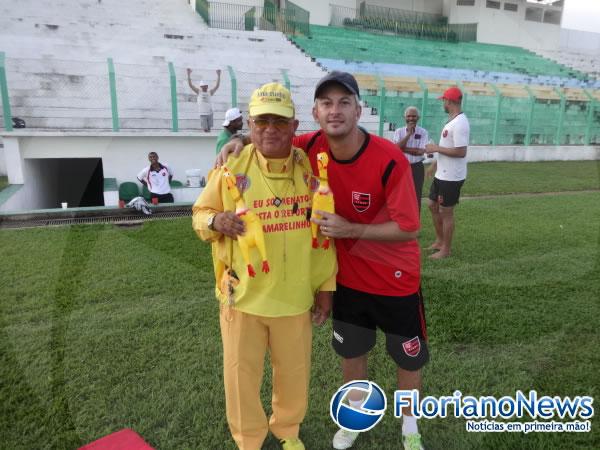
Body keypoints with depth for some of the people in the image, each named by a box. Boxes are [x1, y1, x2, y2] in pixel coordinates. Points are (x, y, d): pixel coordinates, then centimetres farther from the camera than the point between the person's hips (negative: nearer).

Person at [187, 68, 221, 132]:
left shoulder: (210, 92, 7)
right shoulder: (198, 92, 4)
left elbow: (217, 86, 0)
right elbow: (190, 85, -1)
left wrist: (218, 75, -6)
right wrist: (189, 74, -8)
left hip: (210, 113, 2)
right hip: (202, 114, -2)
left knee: (209, 128, 6)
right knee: (205, 129, -6)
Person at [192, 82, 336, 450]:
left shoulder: (309, 168, -4)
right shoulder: (232, 167, -10)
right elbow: (200, 213, 2)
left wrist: (326, 286, 4)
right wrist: (215, 221, -23)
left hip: (295, 295, 2)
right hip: (243, 294, -1)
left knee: (294, 374, 18)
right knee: (241, 375, 14)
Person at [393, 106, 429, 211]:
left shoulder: (423, 132, -4)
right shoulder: (399, 131, 1)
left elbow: (421, 151, -15)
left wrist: (403, 148, -14)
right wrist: (409, 133, -17)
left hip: (416, 167, -1)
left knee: (416, 197, 6)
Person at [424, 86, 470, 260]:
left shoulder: (459, 123, -21)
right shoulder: (452, 120, 11)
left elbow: (460, 152, -27)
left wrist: (436, 148, -19)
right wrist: (434, 164, 22)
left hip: (451, 177, -10)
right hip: (442, 174, 10)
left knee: (446, 212, 0)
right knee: (433, 205, 19)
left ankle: (446, 249, 14)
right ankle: (440, 240, 32)